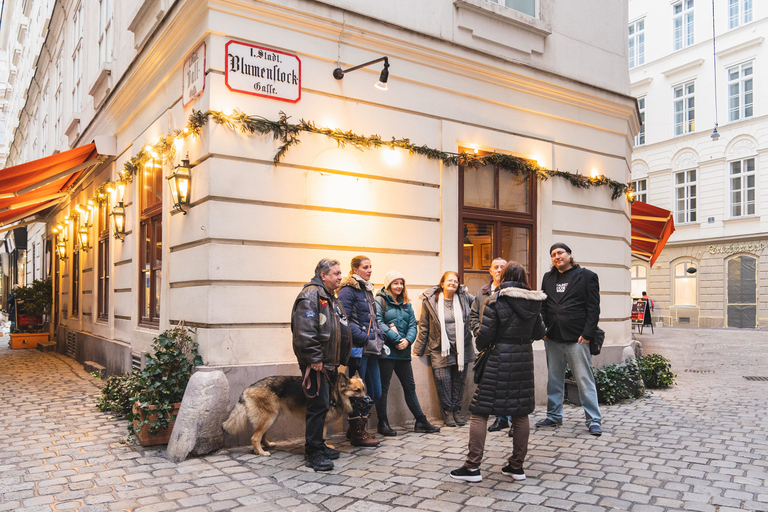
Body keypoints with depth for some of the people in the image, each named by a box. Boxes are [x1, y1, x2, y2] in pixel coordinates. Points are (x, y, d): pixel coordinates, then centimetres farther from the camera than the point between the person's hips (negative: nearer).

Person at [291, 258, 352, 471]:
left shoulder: (331, 298, 19)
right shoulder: (310, 295, -14)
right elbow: (305, 331, -23)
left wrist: (338, 360, 21)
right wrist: (315, 359, -22)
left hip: (329, 363, 10)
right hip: (316, 364, -10)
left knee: (323, 405, 16)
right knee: (319, 405, -7)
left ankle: (318, 445, 27)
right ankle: (313, 453, 2)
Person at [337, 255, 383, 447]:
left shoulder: (367, 290, 18)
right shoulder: (348, 290, -10)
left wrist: (379, 337, 11)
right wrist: (364, 337, -18)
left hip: (370, 349, 9)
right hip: (357, 350, -9)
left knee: (375, 392, 12)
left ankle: (357, 428, 27)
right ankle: (357, 434, 14)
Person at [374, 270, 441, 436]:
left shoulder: (406, 304, 17)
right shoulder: (380, 301, -2)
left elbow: (413, 325, 10)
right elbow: (379, 323, -14)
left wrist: (407, 340, -11)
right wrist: (397, 339, -18)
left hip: (403, 352, 6)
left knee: (410, 386, 10)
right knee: (383, 387, 2)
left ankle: (421, 421, 16)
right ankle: (383, 423, 10)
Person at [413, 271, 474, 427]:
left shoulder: (465, 298, 3)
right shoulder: (430, 301, -1)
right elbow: (424, 327, 3)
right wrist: (419, 349, 4)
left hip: (461, 348, 2)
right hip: (440, 349, -2)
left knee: (459, 380, 7)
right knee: (442, 379, -9)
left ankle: (457, 410, 21)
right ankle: (448, 411, 8)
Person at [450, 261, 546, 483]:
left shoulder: (496, 299, -10)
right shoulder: (534, 302, 5)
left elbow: (486, 334, -12)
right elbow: (538, 333, 12)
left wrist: (480, 346, 9)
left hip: (499, 359, -5)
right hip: (524, 359, 5)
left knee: (479, 411, 2)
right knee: (520, 413, 13)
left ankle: (473, 467, 4)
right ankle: (517, 466, 22)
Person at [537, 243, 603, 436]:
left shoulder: (587, 276, 1)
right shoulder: (548, 278, 14)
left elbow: (593, 308, -4)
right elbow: (542, 306, 15)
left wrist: (587, 334, -11)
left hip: (577, 338, -5)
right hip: (552, 338, 5)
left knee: (585, 380, -1)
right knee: (554, 379, 12)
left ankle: (593, 420, 9)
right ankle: (554, 416, 24)